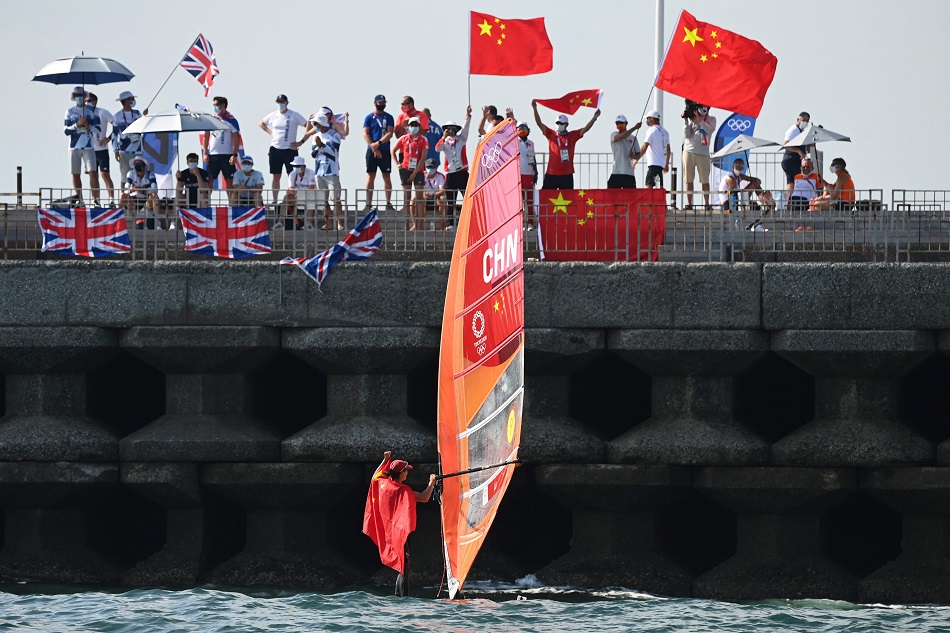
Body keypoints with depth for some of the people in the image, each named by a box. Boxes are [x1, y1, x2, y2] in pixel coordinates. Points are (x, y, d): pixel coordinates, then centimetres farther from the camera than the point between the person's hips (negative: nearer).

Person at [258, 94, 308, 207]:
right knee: (275, 176, 6)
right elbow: (261, 124, 25)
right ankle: (274, 200, 11)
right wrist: (270, 132, 10)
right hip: (275, 150, 4)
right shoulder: (273, 115, 8)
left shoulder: (294, 115, -4)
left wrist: (300, 142, -9)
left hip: (289, 150, -4)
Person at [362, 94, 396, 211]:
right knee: (371, 176, -2)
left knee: (387, 177, 1)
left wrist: (379, 143, -16)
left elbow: (390, 133, -2)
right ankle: (368, 203, -1)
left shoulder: (389, 117, 9)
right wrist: (373, 147, -13)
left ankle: (388, 203, 3)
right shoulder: (369, 117, 7)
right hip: (371, 150, -1)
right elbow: (365, 134, -1)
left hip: (385, 150, 1)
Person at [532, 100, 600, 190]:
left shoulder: (572, 136, 6)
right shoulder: (551, 135, 6)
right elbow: (539, 124, 0)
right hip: (551, 174, 0)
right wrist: (535, 109, -11)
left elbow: (586, 129, 2)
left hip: (567, 175, 0)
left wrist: (594, 118, -11)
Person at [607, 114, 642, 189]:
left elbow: (638, 155, 16)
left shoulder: (633, 138, 13)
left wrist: (633, 156, -8)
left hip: (629, 173, 2)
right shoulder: (613, 135, 5)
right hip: (616, 173, -2)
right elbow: (621, 136, -18)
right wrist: (635, 128, -19)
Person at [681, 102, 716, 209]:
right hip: (689, 152, 1)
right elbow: (686, 135, 1)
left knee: (705, 180, -2)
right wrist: (686, 120, -5)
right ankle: (689, 203, 5)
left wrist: (699, 120, -15)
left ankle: (707, 203, 2)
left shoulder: (711, 120, 7)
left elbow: (710, 130, -12)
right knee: (689, 180, 2)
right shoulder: (691, 119, 8)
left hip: (703, 153, -1)